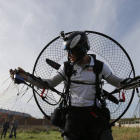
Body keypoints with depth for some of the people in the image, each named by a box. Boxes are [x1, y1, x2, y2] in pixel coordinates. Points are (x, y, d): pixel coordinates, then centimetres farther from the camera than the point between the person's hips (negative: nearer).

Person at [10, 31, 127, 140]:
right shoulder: (67, 67, 4)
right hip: (74, 114, 1)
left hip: (95, 113, 0)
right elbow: (49, 83, 5)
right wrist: (26, 77, -5)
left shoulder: (100, 66, 1)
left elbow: (117, 82, 9)